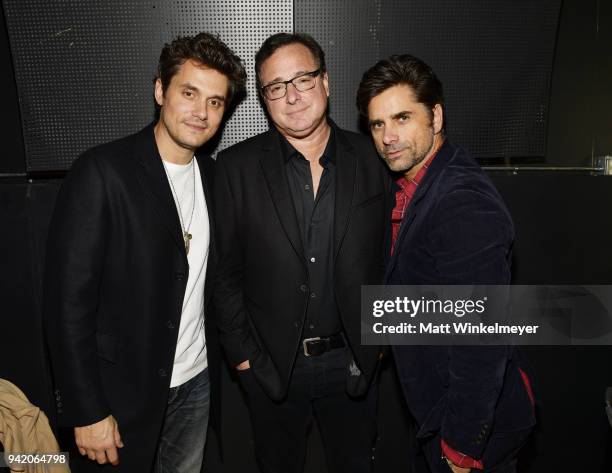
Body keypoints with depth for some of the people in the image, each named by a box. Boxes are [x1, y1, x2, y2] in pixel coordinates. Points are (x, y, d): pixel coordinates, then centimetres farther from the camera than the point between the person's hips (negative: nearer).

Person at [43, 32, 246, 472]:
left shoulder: (211, 175, 2)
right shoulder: (102, 172, -17)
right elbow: (68, 299, -17)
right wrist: (88, 412, -15)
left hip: (197, 382, 5)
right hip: (126, 390, -5)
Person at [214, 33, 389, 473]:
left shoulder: (372, 159, -6)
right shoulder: (236, 167, -8)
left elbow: (391, 252, 1)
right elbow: (225, 269, -4)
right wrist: (241, 351, -3)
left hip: (353, 359, 1)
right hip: (270, 362, 0)